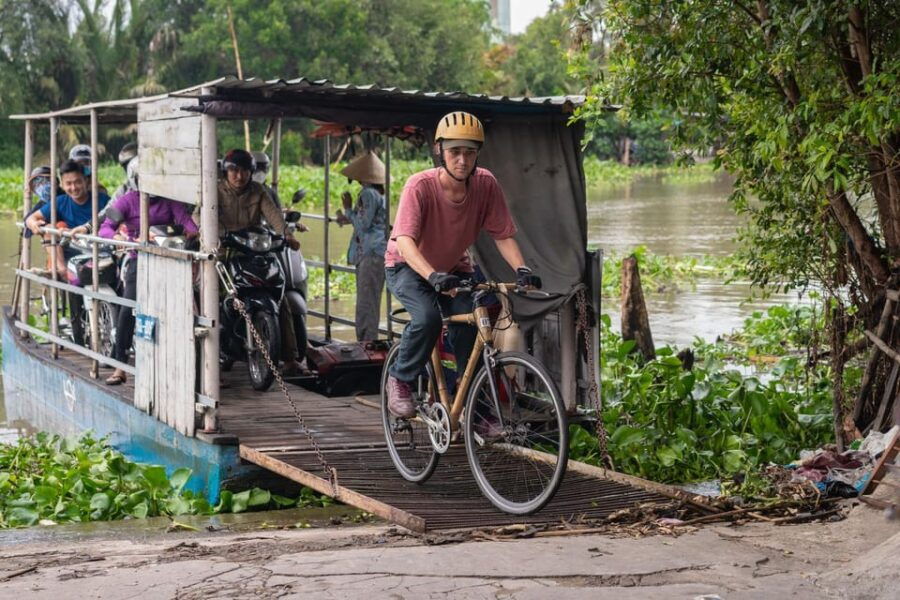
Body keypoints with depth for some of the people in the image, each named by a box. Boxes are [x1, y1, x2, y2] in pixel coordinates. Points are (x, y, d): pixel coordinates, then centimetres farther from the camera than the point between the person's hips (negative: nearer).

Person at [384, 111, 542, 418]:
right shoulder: (420, 186, -29)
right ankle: (400, 379, -7)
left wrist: (522, 270, -34)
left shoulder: (486, 185, -19)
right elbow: (404, 240, -39)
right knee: (428, 317, -31)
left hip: (455, 268, 4)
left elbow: (503, 235, -16)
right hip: (409, 267, -3)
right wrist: (433, 276, -55)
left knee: (469, 325, -18)